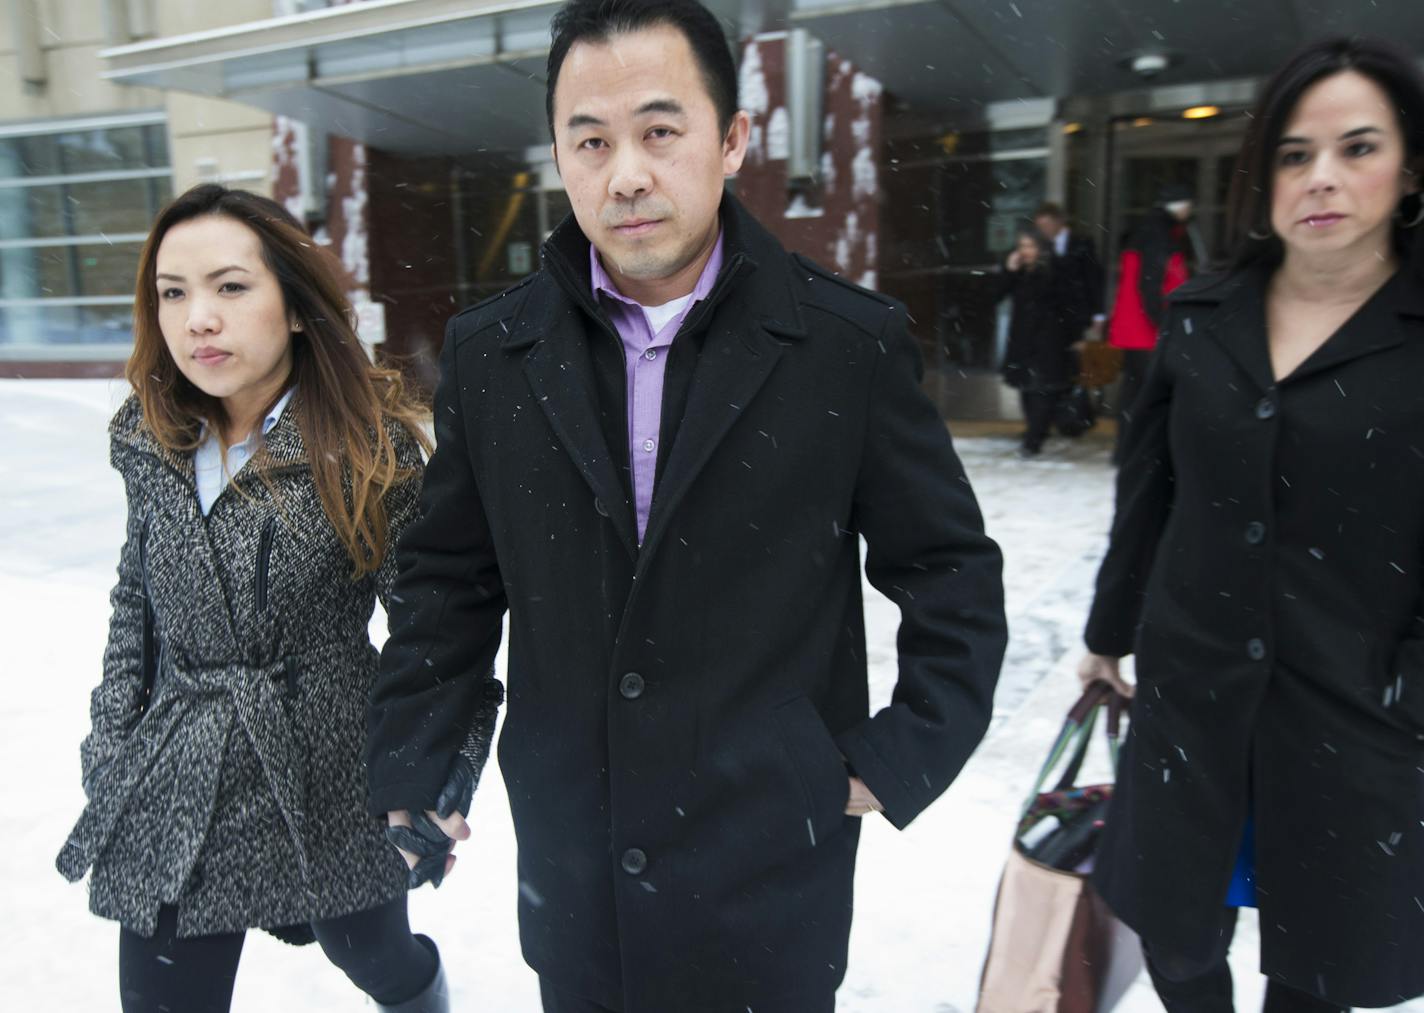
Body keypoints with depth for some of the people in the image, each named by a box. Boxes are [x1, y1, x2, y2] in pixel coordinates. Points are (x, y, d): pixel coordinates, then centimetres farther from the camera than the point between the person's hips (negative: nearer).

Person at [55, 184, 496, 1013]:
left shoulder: (370, 448, -15)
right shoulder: (151, 441, 0)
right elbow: (137, 601, 11)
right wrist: (110, 742, 8)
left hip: (334, 788, -3)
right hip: (170, 796, 4)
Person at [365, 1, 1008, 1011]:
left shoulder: (854, 344, -10)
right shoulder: (490, 352, -3)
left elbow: (950, 573, -2)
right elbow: (450, 580, 4)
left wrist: (901, 764, -4)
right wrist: (410, 778, 3)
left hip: (772, 877, -2)